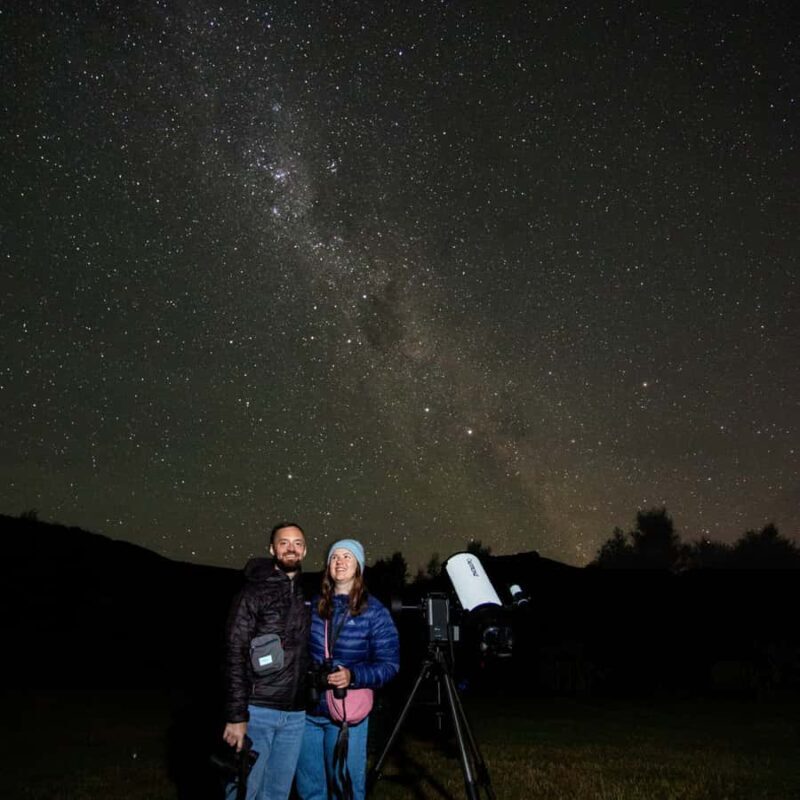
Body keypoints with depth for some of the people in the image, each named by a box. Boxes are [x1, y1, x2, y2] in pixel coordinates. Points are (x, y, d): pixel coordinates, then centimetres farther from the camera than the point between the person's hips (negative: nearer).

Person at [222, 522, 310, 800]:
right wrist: (236, 716, -16)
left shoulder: (304, 597, 12)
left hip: (295, 715, 5)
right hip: (257, 711, -5)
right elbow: (235, 655, -10)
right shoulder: (254, 593, -5)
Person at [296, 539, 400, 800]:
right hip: (308, 710, 4)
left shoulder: (373, 611, -5)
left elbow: (389, 664, -7)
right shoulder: (315, 606, 6)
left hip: (347, 714, -4)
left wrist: (352, 676, -22)